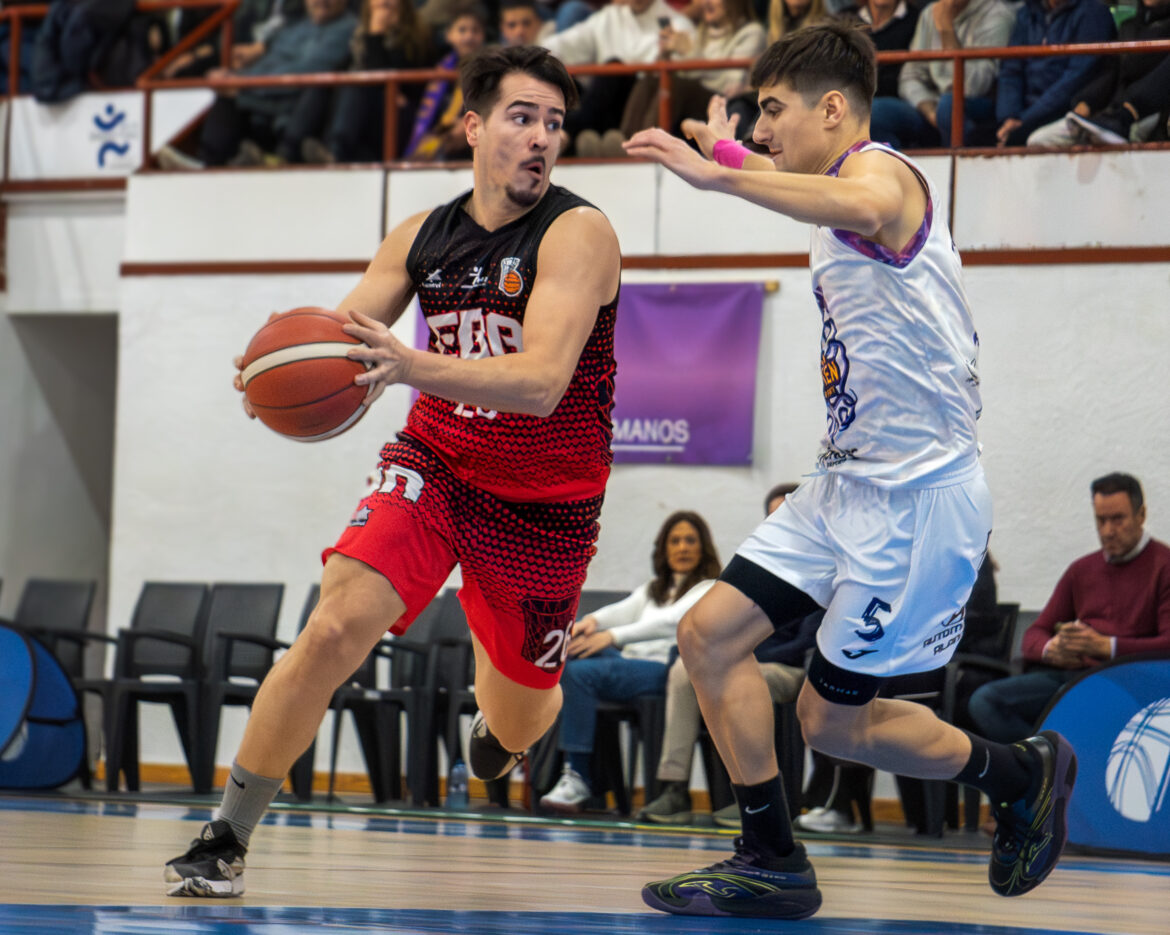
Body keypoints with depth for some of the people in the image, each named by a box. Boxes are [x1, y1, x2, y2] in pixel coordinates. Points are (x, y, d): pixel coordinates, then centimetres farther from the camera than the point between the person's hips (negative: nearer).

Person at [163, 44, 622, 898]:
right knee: (336, 628, -22)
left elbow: (542, 382, -31)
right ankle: (227, 839, -14)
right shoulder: (421, 237, -2)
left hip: (544, 502, -2)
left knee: (517, 720, 13)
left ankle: (502, 723, 55)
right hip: (433, 465, 2)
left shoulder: (578, 233, -19)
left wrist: (415, 366, -46)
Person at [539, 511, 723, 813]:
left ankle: (577, 778, -31)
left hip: (664, 669, -6)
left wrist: (612, 636, -23)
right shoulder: (653, 588, 30)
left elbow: (670, 622, -11)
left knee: (580, 672, -30)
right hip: (628, 661, 7)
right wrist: (594, 620, -14)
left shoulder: (709, 590, 7)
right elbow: (626, 609, 11)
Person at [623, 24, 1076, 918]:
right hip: (851, 479, 10)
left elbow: (862, 208, -44)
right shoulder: (848, 184, 16)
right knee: (711, 635, 1)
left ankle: (1023, 774, 19)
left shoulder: (880, 170, -15)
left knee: (833, 719, -2)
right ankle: (773, 863, 7)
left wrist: (721, 175, -48)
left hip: (917, 493, -10)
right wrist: (732, 156, 48)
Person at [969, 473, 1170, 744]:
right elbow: (1033, 636, 22)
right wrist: (1050, 649, -4)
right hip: (1066, 675, 7)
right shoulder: (1082, 570, 24)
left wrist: (1107, 646, -22)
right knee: (983, 701, -19)